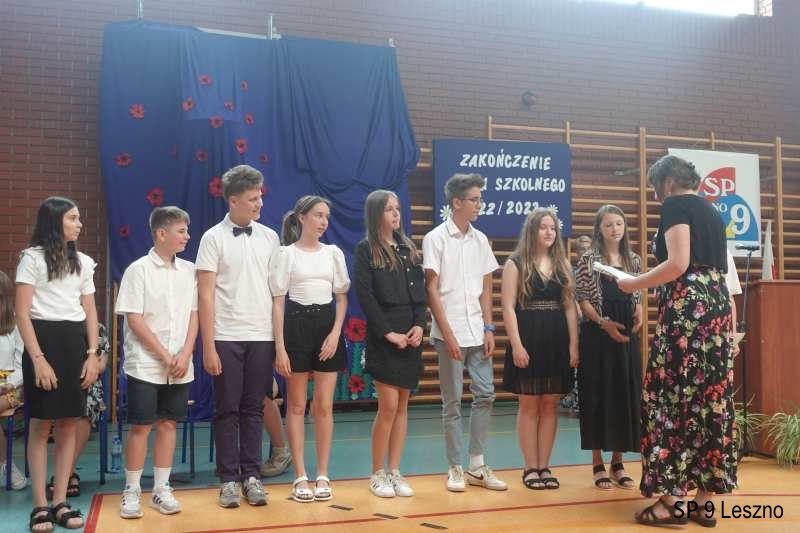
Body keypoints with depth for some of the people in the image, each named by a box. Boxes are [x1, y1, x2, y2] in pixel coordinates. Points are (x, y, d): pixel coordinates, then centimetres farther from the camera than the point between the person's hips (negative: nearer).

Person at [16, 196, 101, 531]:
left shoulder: (83, 262, 14)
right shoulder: (32, 258, -2)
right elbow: (22, 313, -8)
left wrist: (92, 354, 2)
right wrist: (38, 359, -15)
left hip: (75, 342, 5)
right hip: (44, 339, -5)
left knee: (69, 424, 4)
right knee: (41, 425, -2)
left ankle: (60, 503, 10)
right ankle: (40, 506, 4)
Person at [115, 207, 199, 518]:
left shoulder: (188, 270, 6)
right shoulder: (138, 270, -7)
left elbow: (194, 315, 6)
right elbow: (134, 320, -10)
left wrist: (185, 355, -6)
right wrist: (165, 357, -12)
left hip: (180, 366, 4)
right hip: (145, 365, -4)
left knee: (168, 424, 8)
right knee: (141, 426, 0)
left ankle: (161, 489, 17)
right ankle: (131, 492, 11)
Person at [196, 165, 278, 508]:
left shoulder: (269, 238, 7)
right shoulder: (214, 238, -2)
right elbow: (205, 295, -4)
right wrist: (208, 347, -8)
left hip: (262, 337, 3)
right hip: (226, 338, -3)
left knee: (253, 409, 8)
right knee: (228, 410, 5)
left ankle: (251, 476, 17)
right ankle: (229, 479, 14)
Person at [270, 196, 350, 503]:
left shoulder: (334, 253, 9)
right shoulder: (286, 254, -1)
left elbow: (342, 298, 10)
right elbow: (277, 302, -4)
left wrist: (336, 334, -5)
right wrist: (280, 347, -10)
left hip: (327, 326, 3)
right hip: (297, 326, -3)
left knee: (324, 406, 3)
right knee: (297, 405, 3)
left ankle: (322, 476, 11)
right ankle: (300, 477, 10)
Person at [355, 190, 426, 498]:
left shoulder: (409, 249, 14)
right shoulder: (365, 250, -1)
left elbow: (420, 292, 11)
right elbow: (365, 296, -8)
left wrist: (420, 325, -5)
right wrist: (388, 333, -13)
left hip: (411, 336, 5)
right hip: (383, 337, -5)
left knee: (402, 406, 6)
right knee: (388, 405, -7)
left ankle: (395, 472, 14)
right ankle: (377, 474, 6)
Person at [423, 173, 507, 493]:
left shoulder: (480, 240, 10)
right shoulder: (436, 238, -5)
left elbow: (486, 288, 13)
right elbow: (432, 290, -8)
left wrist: (488, 329, 4)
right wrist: (448, 334, -12)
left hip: (477, 333, 5)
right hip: (450, 334, -5)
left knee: (485, 395, 5)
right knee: (452, 403, 2)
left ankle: (477, 466, 16)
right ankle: (455, 469, 13)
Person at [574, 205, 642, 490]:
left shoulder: (633, 260, 11)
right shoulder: (589, 259, -2)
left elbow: (637, 298, 16)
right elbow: (582, 299, -5)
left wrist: (638, 317, -4)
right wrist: (604, 323, -16)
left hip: (627, 335, 4)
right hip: (597, 335, -4)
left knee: (626, 394, 5)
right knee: (598, 394, -2)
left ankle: (617, 461, 16)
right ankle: (598, 464, 7)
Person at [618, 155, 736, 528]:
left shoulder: (675, 205, -4)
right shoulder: (711, 211, 21)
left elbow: (678, 264, -16)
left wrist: (634, 285, -5)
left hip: (687, 309, -8)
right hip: (717, 308, 9)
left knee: (673, 398, -5)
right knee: (710, 399, 7)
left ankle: (670, 501, -3)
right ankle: (704, 501, 11)